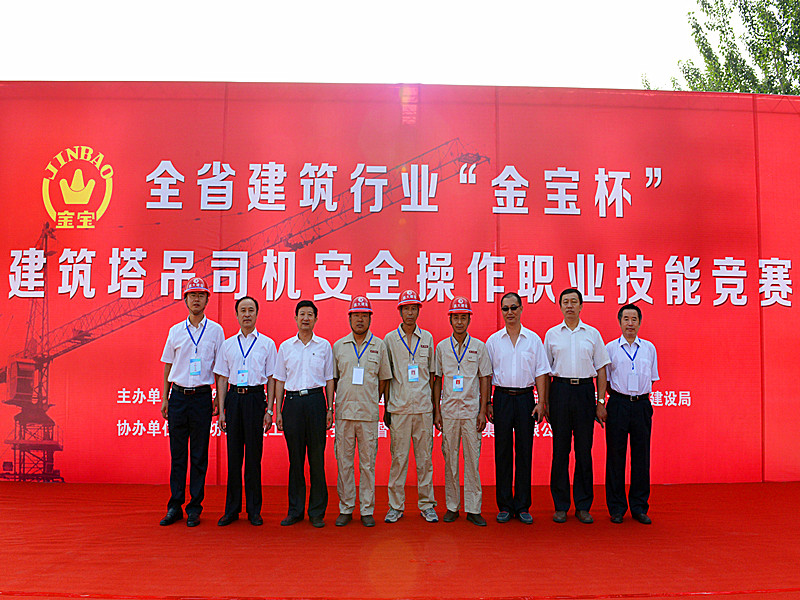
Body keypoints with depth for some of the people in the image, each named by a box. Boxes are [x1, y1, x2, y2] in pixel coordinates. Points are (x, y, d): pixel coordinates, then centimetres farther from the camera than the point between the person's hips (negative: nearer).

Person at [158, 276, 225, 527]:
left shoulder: (215, 330, 3)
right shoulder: (176, 331, 8)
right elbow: (168, 366, 12)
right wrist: (165, 399, 8)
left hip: (202, 396, -2)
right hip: (178, 396, 2)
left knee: (199, 456, 3)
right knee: (177, 454, 6)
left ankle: (194, 508, 11)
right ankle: (175, 506, 15)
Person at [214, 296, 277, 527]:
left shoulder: (267, 344, 5)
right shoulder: (228, 344, 11)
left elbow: (271, 379, 4)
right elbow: (223, 378, 11)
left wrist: (269, 410, -3)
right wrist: (221, 410, 4)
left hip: (255, 397, -2)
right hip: (234, 397, 2)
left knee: (254, 455, 1)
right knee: (234, 454, 5)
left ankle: (254, 510, 11)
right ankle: (232, 509, 14)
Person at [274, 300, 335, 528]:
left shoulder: (324, 346, 7)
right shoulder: (285, 347, 10)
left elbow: (329, 380, 9)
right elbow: (280, 380, 11)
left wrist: (330, 409, 2)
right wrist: (278, 411, 6)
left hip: (316, 400, -1)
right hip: (292, 401, 1)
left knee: (317, 458, 1)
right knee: (295, 458, 5)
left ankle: (317, 511, 10)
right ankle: (295, 510, 15)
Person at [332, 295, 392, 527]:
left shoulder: (379, 346, 5)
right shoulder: (339, 346, 8)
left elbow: (384, 379, 10)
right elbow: (333, 378, 13)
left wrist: (372, 403, 7)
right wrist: (340, 403, 6)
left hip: (368, 414, -1)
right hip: (344, 412, 1)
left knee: (368, 462, 3)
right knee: (344, 461, 5)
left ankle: (367, 510, 13)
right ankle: (345, 509, 15)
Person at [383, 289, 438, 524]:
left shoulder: (427, 338, 9)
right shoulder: (390, 339, 4)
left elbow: (431, 374, 12)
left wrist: (434, 404, 8)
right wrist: (386, 407, 2)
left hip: (423, 407, 1)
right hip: (399, 408, -1)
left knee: (425, 458, 5)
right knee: (398, 458, 2)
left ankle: (427, 505, 15)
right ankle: (396, 506, 12)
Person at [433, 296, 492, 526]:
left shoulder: (479, 347, 3)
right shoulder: (442, 347, 6)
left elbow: (485, 378, 3)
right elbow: (437, 379, 9)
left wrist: (482, 411, -3)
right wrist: (437, 411, 3)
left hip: (471, 410, -1)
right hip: (449, 411, 1)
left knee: (472, 459, 0)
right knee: (450, 460, 5)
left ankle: (473, 509, 7)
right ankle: (452, 507, 15)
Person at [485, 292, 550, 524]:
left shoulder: (533, 339, 6)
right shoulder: (493, 340, 6)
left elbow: (540, 373, 5)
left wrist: (541, 402, -3)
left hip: (526, 398, 0)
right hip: (502, 398, 0)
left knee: (524, 452, 3)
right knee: (503, 452, 3)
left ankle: (523, 506, 12)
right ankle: (504, 506, 12)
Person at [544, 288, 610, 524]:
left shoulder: (593, 334, 8)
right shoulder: (552, 334, 8)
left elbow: (601, 370, 8)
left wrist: (600, 402, 1)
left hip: (585, 391, 0)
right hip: (560, 391, 0)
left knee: (584, 449, 3)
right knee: (560, 449, 3)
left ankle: (583, 506, 13)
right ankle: (560, 505, 12)